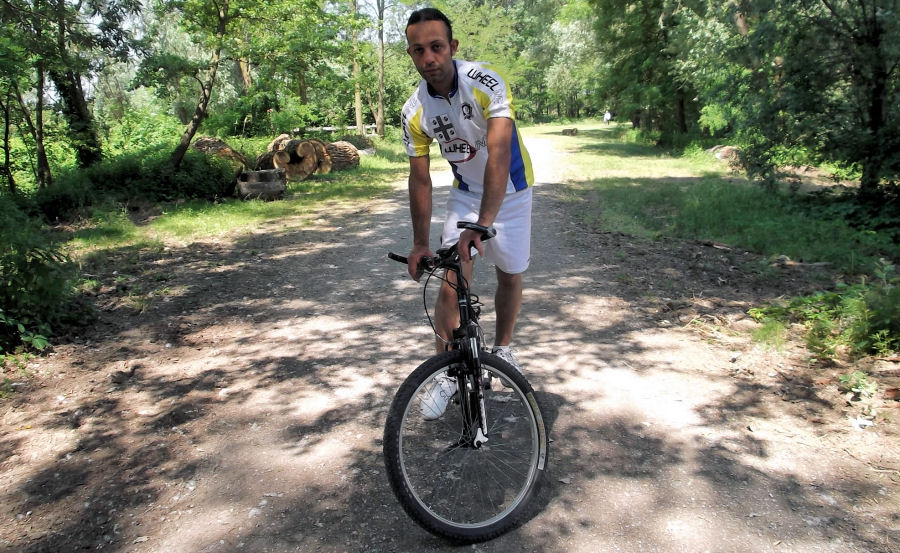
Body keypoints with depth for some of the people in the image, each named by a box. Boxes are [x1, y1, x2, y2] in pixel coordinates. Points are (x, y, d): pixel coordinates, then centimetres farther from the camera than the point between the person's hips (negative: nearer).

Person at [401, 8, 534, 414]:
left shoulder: (486, 83, -28)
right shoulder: (414, 111, -15)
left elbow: (498, 154, -39)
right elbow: (420, 178, -8)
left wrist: (483, 225, -50)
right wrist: (420, 243, -9)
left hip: (510, 190, -2)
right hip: (465, 193, 2)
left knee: (510, 275, 8)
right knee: (451, 283, -9)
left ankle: (503, 349, 31)